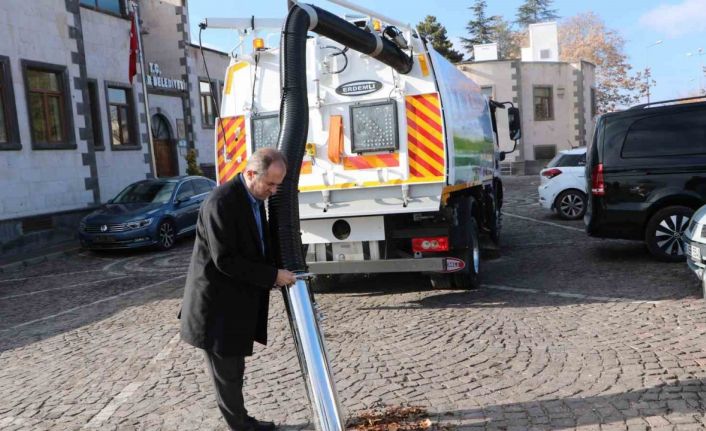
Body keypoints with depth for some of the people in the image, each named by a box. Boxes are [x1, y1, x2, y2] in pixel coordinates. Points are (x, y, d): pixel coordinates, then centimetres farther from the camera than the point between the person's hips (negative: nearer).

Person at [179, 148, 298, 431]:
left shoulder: (254, 198, 6)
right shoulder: (221, 202, -23)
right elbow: (225, 260, -26)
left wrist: (275, 273, 5)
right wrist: (272, 276, -21)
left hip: (238, 301, 9)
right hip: (219, 304, -9)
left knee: (233, 369, 21)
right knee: (226, 372, 7)